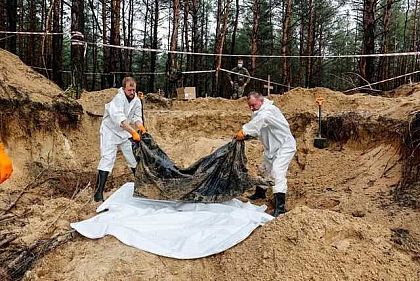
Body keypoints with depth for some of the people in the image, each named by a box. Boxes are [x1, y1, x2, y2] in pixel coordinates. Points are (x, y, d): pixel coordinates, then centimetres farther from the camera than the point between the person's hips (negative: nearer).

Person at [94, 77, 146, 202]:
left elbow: (137, 117, -3)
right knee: (107, 159, -15)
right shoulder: (118, 98, -24)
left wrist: (141, 127, -25)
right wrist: (133, 132, -46)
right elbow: (120, 119, -37)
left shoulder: (137, 101, -2)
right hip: (110, 131, -7)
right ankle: (98, 193, -13)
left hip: (125, 132, 7)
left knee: (135, 158, 9)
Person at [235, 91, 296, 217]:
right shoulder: (258, 112, 5)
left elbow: (260, 120, -47)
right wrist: (246, 134, -17)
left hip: (284, 146, -10)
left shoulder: (269, 109, -25)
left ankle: (280, 206, -26)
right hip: (272, 147, 10)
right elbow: (256, 129, 3)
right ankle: (260, 192, 47)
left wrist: (244, 130, -52)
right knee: (265, 168, 23)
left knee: (277, 171, -24)